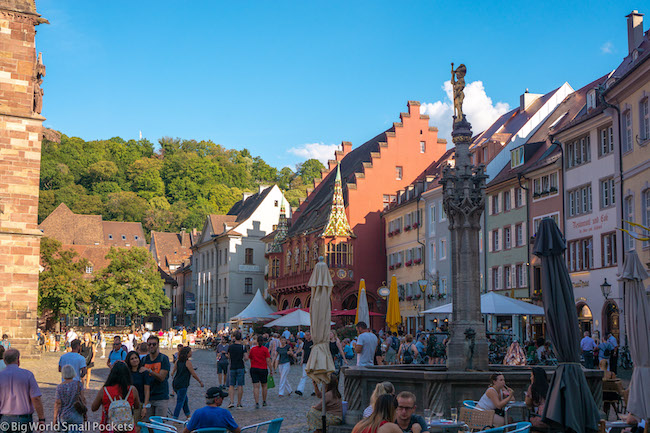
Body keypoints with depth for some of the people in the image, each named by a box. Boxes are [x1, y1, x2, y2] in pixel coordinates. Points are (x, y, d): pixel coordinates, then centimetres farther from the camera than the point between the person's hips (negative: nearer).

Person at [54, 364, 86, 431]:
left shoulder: (60, 387, -8)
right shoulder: (78, 384, -8)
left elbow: (57, 403, -9)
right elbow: (82, 399, -7)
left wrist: (55, 418, 0)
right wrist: (84, 413, 5)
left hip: (63, 416, 2)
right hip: (76, 417, -2)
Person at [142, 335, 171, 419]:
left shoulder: (164, 358, -5)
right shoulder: (144, 359, 8)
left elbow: (161, 378, -14)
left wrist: (149, 371, -25)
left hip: (161, 397, -4)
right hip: (148, 397, 4)